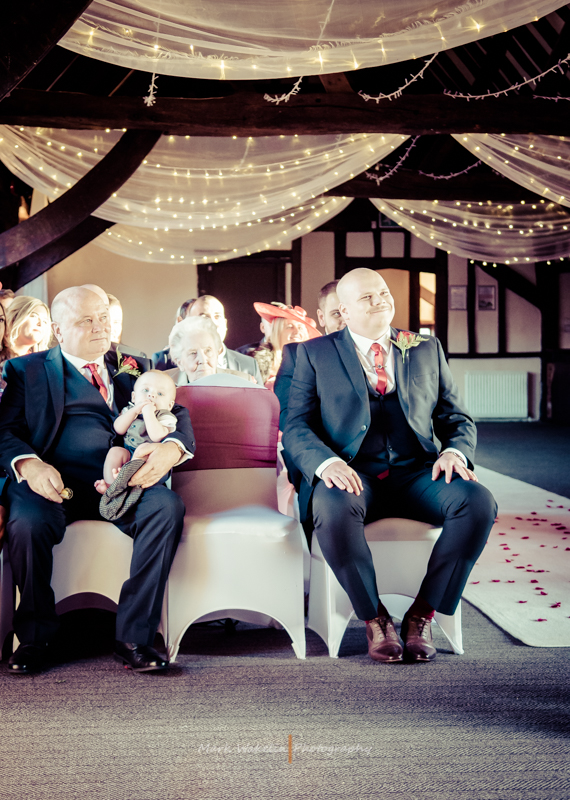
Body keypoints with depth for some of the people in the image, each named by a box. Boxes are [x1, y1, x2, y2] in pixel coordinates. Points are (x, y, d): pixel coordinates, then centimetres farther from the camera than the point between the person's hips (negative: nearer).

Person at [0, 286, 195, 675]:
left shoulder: (129, 369, 22)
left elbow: (177, 413, 12)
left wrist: (172, 447, -13)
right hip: (55, 482, -1)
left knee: (167, 506, -28)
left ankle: (134, 636, -20)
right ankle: (35, 639, -6)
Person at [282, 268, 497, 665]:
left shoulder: (427, 349, 18)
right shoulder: (315, 353, 11)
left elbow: (457, 418, 17)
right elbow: (296, 427, 2)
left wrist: (455, 451, -7)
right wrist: (325, 462, -20)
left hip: (416, 473, 2)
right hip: (352, 474, -2)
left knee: (477, 500, -27)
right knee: (333, 507, -37)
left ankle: (422, 614, -12)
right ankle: (374, 617, -14)